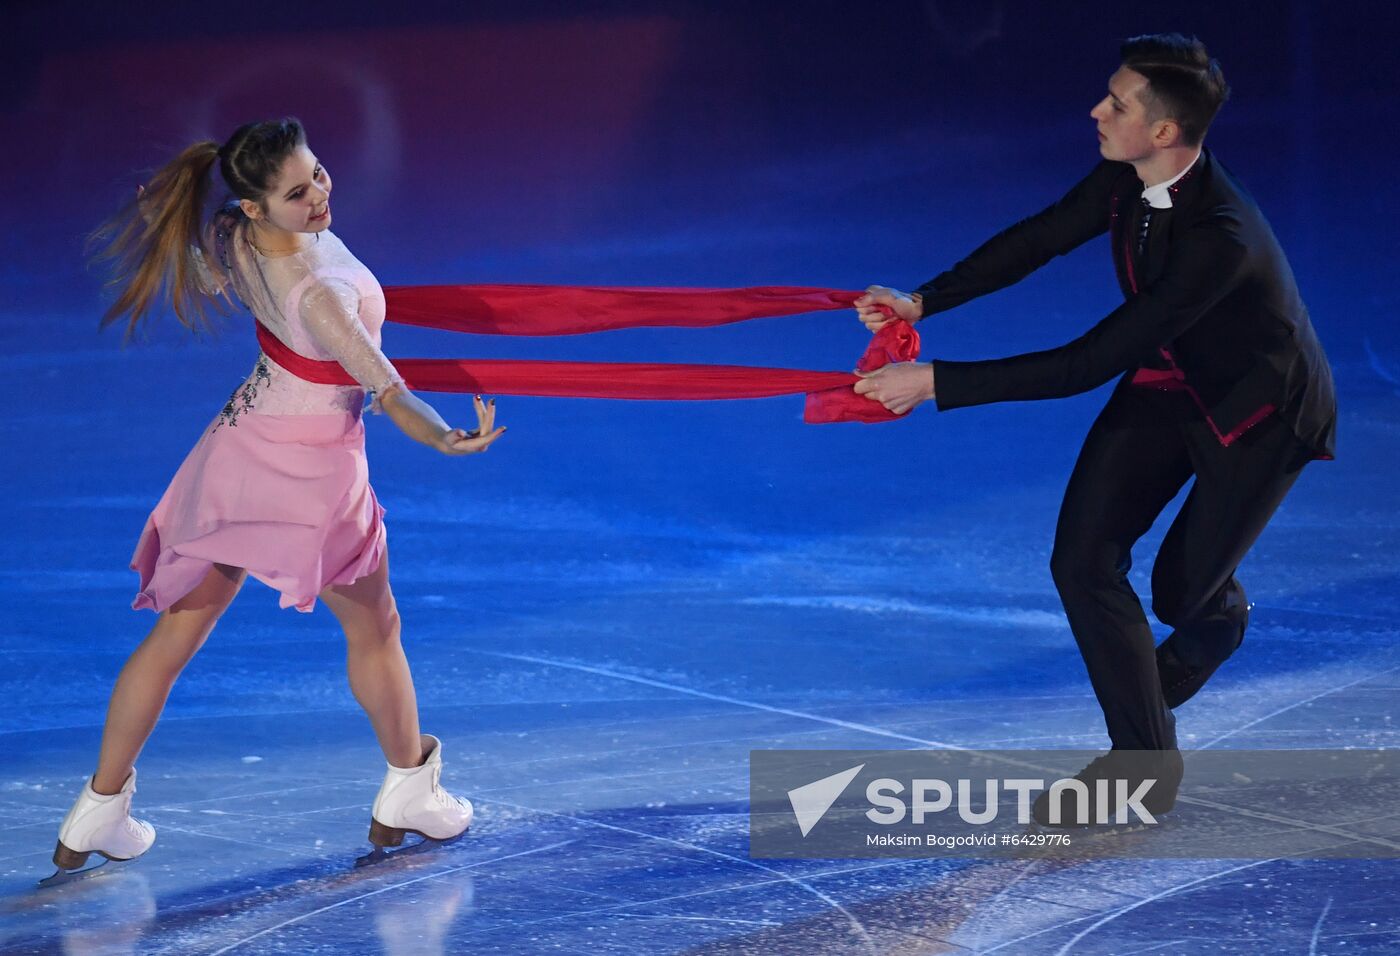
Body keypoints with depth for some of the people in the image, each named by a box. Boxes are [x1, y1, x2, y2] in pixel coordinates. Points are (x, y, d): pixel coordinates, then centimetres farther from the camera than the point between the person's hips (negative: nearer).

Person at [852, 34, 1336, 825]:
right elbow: (1043, 237, -2)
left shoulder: (1221, 242, -41)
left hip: (1260, 412, -6)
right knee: (1084, 560, -2)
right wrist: (922, 303, -15)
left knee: (1181, 593, 0)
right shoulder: (1129, 176, -18)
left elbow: (1089, 364, -40)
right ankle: (1144, 761, 14)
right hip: (1167, 385, 7)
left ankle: (1217, 612, 40)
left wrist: (937, 383, -40)